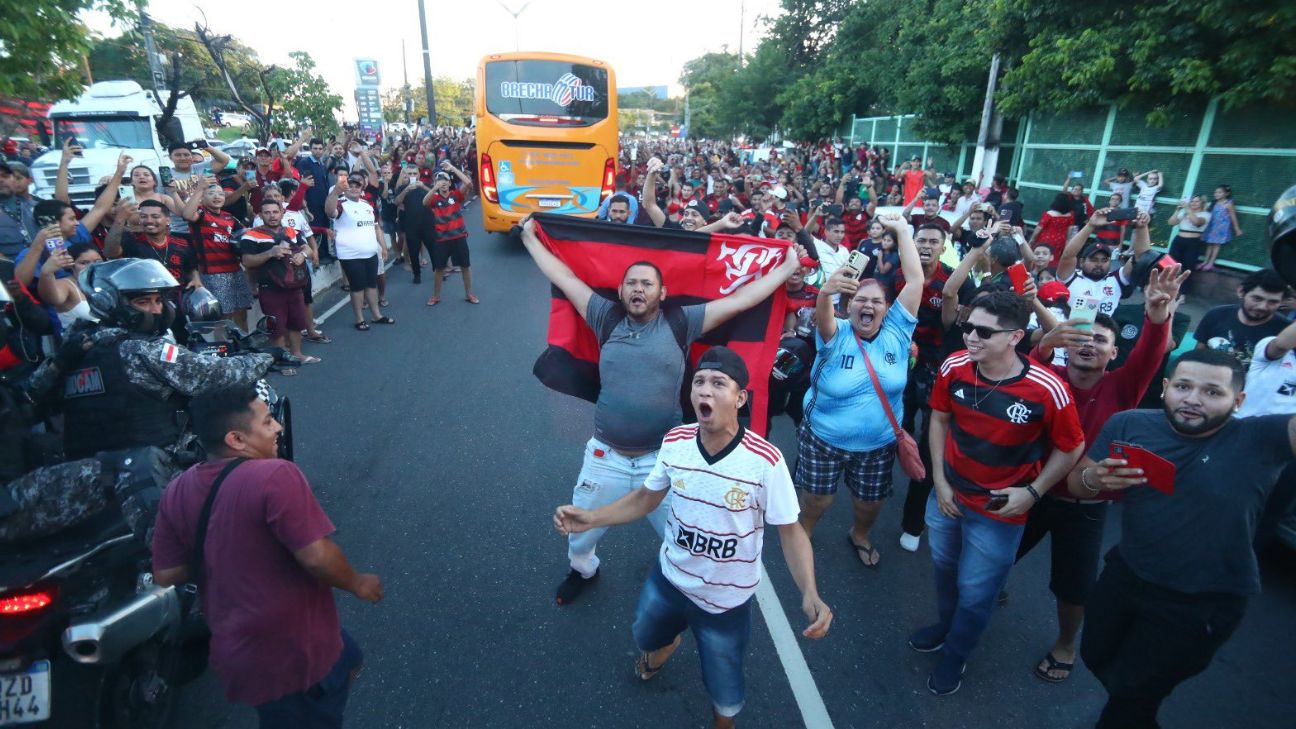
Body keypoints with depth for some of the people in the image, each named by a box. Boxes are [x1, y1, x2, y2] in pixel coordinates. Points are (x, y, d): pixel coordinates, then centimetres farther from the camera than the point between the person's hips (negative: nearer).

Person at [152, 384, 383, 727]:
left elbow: (165, 574, 3)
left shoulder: (177, 492, -3)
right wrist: (358, 584, -11)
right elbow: (317, 556, -28)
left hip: (236, 646, 7)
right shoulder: (275, 476, -28)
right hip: (295, 647, -7)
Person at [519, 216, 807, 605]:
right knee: (580, 536, 23)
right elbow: (565, 277, 4)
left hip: (662, 458, -1)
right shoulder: (608, 318, -2)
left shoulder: (680, 322, -5)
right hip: (605, 456, 2)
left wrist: (787, 268, -2)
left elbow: (739, 300, -4)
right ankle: (583, 571, 57)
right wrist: (530, 239, 10)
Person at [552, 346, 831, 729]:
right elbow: (646, 497, -1)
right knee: (646, 638, 33)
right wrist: (591, 517, -14)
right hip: (667, 578, 4)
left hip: (726, 600, -4)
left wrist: (810, 593, -32)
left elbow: (789, 529, -17)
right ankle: (667, 643, 71)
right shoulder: (675, 442, -16)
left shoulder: (765, 461, -29)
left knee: (726, 697, 17)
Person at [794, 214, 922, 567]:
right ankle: (803, 533, 45)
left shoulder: (897, 332, -8)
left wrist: (902, 229, -14)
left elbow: (916, 280, -15)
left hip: (878, 444, 2)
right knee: (816, 499, 14)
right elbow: (822, 316, -38)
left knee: (870, 503, 20)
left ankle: (860, 535, 53)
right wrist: (826, 292, -60)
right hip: (823, 439, -2)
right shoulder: (836, 334, -14)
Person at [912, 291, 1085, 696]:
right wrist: (939, 479, -3)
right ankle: (945, 625, 56)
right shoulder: (954, 367, -16)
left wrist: (1032, 492, -15)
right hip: (948, 494, 4)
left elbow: (1071, 449, -9)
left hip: (1000, 512, -3)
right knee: (943, 567, 26)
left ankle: (955, 655, 43)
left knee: (975, 592, 14)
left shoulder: (1048, 391, -27)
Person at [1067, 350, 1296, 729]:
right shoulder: (1128, 424, -11)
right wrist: (1096, 478, -28)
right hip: (1124, 576, 4)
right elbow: (1075, 483, -6)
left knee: (1131, 697, 12)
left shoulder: (1260, 440, -19)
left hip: (1201, 604, -4)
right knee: (1096, 658, 26)